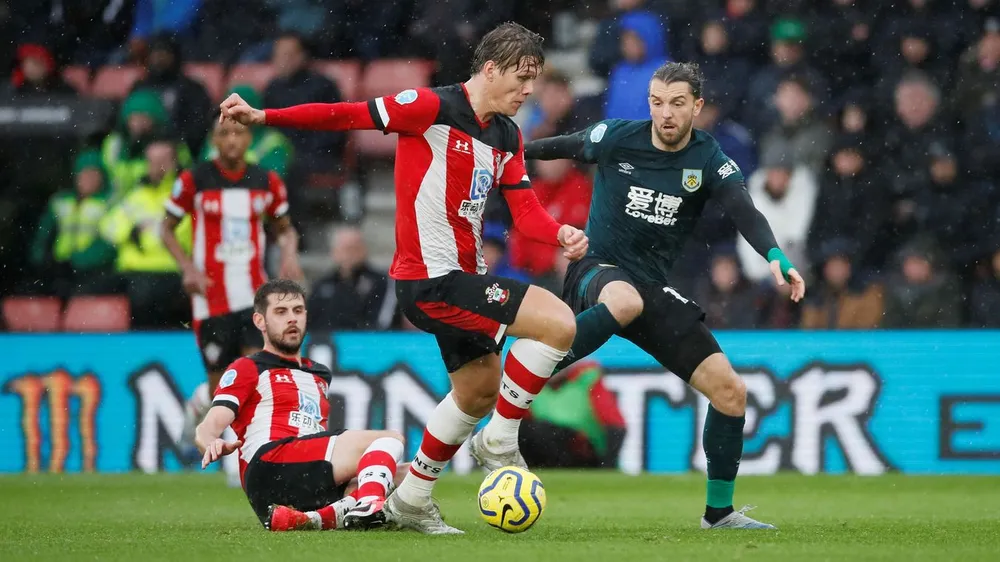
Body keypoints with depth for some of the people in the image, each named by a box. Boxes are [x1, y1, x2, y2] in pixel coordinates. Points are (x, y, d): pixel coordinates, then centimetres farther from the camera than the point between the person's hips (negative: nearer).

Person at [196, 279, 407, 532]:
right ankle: (369, 506, -54)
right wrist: (213, 445, -23)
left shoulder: (319, 374, 35)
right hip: (268, 466, -6)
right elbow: (207, 429, 0)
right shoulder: (247, 369, 14)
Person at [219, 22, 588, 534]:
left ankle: (411, 499, 34)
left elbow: (525, 209, 6)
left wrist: (560, 234, -15)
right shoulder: (432, 108, -14)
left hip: (461, 279, 10)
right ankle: (499, 440, -3)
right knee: (558, 322, -18)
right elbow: (350, 115, -15)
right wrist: (264, 116, -20)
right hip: (432, 280, -10)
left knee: (479, 391, 22)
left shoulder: (507, 136, 11)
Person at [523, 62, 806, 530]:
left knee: (730, 390, -3)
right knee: (626, 300, -44)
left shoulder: (708, 160, -4)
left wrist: (775, 258, -39)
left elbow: (743, 211, -21)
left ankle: (719, 510, 13)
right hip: (597, 272, -4)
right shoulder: (615, 139, -7)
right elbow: (565, 147, 14)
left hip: (654, 289, 4)